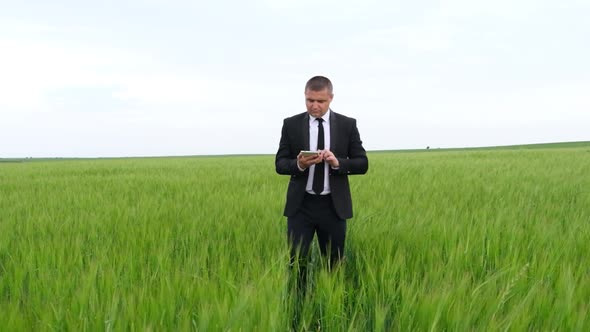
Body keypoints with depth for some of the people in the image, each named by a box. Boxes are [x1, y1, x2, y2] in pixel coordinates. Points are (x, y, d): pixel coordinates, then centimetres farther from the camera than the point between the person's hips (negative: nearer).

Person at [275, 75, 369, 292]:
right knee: (297, 261, -4)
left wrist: (338, 162, -17)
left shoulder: (347, 125, 2)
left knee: (335, 263, 8)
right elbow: (280, 163, 2)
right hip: (301, 204, 0)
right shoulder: (291, 124, 3)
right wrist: (299, 164, -19)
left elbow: (362, 164, 2)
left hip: (333, 205, 1)